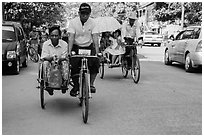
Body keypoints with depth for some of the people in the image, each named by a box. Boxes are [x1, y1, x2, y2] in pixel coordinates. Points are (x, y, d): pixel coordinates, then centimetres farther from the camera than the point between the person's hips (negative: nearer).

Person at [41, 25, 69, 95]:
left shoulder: (64, 44, -6)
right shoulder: (46, 44, -2)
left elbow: (64, 57, -9)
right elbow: (44, 57, -8)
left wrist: (59, 59, -33)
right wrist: (52, 57, -31)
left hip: (60, 64, -1)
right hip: (50, 64, 1)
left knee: (65, 63, -31)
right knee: (45, 63, -30)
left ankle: (65, 82, -24)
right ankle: (47, 82, -24)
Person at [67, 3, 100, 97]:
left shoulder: (92, 22, -6)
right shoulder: (73, 22, -9)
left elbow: (95, 37, -14)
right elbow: (71, 37, -17)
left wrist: (97, 52, -26)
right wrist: (69, 51, -29)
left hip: (89, 47, 1)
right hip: (76, 47, -1)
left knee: (95, 63, -21)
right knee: (74, 66, -17)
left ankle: (91, 84, -2)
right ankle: (75, 86, 6)